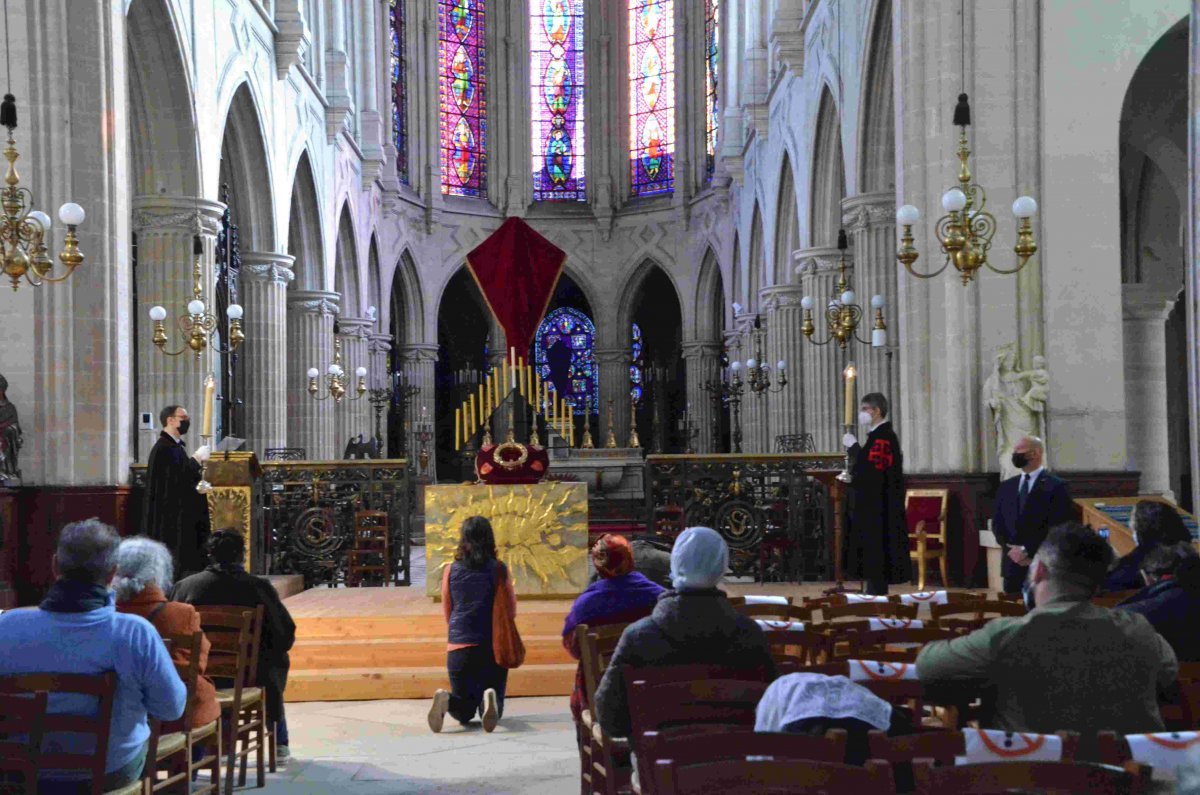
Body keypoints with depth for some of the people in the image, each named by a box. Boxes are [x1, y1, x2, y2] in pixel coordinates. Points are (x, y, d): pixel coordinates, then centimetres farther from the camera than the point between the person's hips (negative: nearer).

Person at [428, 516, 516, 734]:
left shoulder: (450, 570, 1)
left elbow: (447, 612, 13)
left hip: (458, 645, 2)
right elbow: (511, 610, 5)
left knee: (464, 712, 13)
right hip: (493, 645, -1)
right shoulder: (499, 569, -3)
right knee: (494, 712, 11)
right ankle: (489, 699, -26)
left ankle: (446, 700, -21)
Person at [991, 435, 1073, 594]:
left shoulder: (1056, 487, -4)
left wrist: (1027, 550, -12)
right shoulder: (1006, 487, 15)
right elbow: (997, 523, 13)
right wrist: (1012, 549, -4)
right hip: (1012, 565, 5)